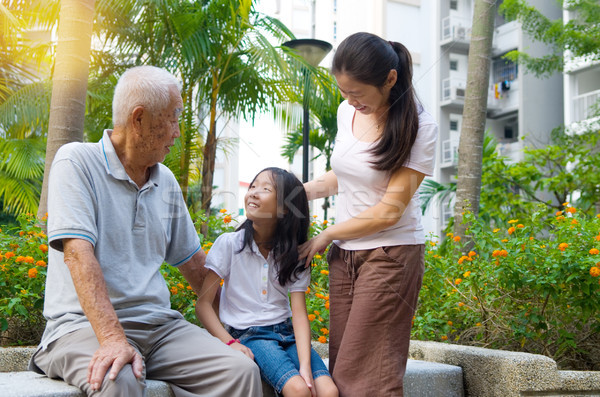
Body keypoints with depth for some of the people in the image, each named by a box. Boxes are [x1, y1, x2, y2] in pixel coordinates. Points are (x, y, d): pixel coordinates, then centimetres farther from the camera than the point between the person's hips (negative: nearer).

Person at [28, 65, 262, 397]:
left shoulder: (166, 182, 15)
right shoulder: (77, 162, -5)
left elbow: (192, 262, 24)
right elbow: (79, 254, -18)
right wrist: (113, 339, -29)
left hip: (158, 325, 6)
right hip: (84, 322, -6)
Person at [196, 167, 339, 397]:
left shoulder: (294, 255, 5)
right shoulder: (229, 244, -2)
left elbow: (299, 313, -4)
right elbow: (203, 303, -2)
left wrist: (305, 365, -18)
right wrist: (230, 342, -16)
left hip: (286, 333, 3)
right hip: (247, 335, -3)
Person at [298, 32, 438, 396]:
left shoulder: (419, 127, -12)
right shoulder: (348, 112, 6)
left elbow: (389, 211, -15)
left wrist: (326, 236, -6)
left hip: (391, 254, -6)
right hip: (344, 254, 6)